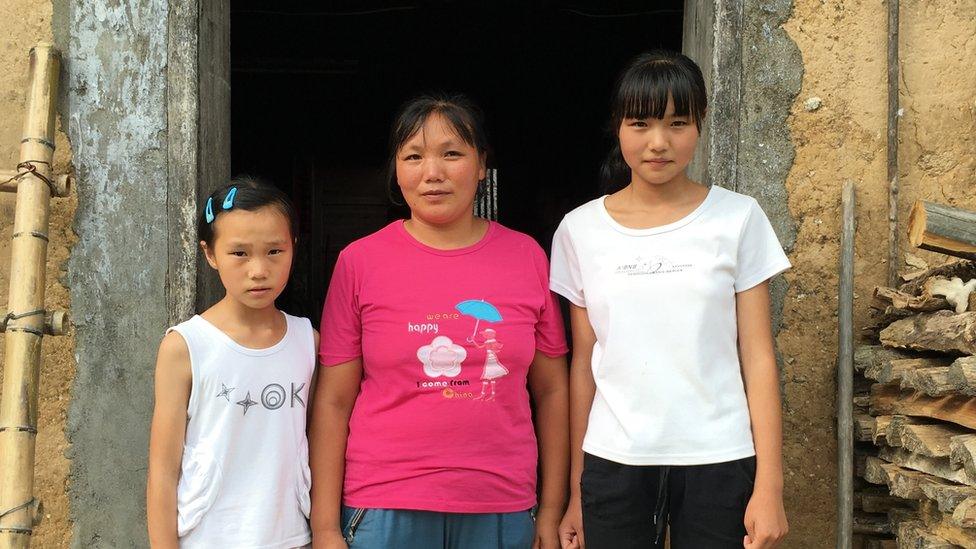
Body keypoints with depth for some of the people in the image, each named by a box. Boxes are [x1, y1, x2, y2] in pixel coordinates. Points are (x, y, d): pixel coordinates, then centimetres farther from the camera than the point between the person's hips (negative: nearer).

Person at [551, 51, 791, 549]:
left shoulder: (737, 219, 0)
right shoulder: (580, 229, 4)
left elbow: (757, 356, -1)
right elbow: (583, 363, 6)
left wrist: (769, 484, -6)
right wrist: (575, 490, 6)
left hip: (718, 462, -1)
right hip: (613, 464, 1)